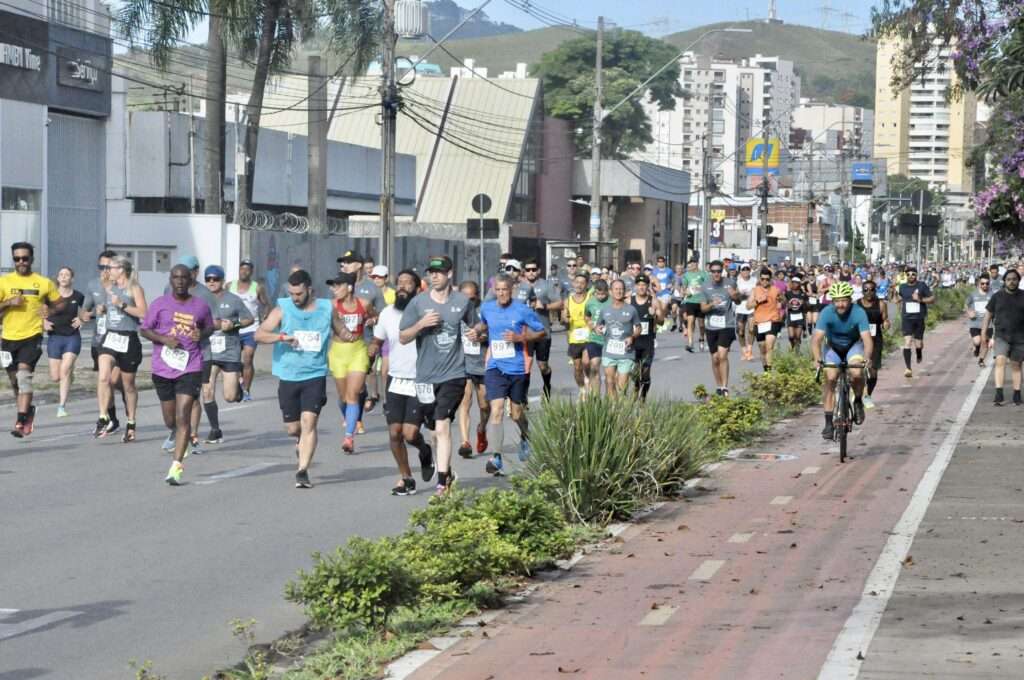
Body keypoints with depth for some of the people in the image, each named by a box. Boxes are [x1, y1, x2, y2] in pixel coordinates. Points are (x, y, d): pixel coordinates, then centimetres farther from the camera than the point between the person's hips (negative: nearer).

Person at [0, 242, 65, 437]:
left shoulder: (44, 283, 2)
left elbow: (61, 303, 13)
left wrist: (50, 310, -7)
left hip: (32, 336, -3)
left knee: (24, 374, -20)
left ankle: (21, 421, -22)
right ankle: (27, 410, 38)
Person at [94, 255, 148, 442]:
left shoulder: (135, 289, -5)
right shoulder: (110, 287, 12)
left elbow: (143, 313, -15)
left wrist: (122, 305, -21)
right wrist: (103, 310, 7)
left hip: (129, 339, -4)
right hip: (110, 337, 4)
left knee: (128, 385, 8)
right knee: (103, 378, -18)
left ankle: (130, 424, 22)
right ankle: (103, 419, -16)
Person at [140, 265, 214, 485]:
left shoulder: (201, 306, 3)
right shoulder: (160, 304, 1)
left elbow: (210, 328, 18)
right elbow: (144, 329, 5)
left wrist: (202, 334, -5)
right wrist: (164, 339, -12)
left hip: (190, 369, -2)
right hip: (163, 368, 2)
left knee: (183, 417, -14)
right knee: (170, 421, 12)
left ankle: (176, 466, -13)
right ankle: (179, 436, 48)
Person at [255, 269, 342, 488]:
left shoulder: (327, 309, 4)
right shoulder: (282, 309, -1)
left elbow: (342, 332, 19)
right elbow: (259, 334, -8)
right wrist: (281, 337, -24)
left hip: (315, 376, -1)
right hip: (288, 377, 1)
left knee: (309, 422, -15)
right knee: (292, 428, 9)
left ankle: (303, 471, -14)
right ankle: (301, 441, 44)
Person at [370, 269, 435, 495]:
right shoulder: (387, 313, 4)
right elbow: (377, 340, 18)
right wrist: (373, 348, -1)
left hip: (420, 383, -4)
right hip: (395, 381, 4)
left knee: (410, 434, -12)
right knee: (394, 433, 0)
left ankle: (425, 451, 23)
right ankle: (406, 478, 16)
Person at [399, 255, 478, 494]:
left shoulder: (462, 301, 2)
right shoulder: (418, 302, 0)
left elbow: (474, 325, 21)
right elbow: (403, 338, 1)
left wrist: (476, 334, -3)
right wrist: (421, 324, -16)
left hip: (454, 373, -2)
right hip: (426, 375, 2)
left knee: (442, 427, -16)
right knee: (436, 430, 13)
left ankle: (442, 483, -18)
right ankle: (447, 473, 35)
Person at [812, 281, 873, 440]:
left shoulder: (858, 313, -28)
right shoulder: (827, 313, -26)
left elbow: (867, 339, -35)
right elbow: (816, 339, -33)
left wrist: (866, 359, -52)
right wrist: (817, 359, -50)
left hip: (854, 345, -1)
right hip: (834, 348, 1)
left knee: (857, 373, -29)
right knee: (829, 379, -16)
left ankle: (858, 402, 1)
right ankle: (828, 423, -8)